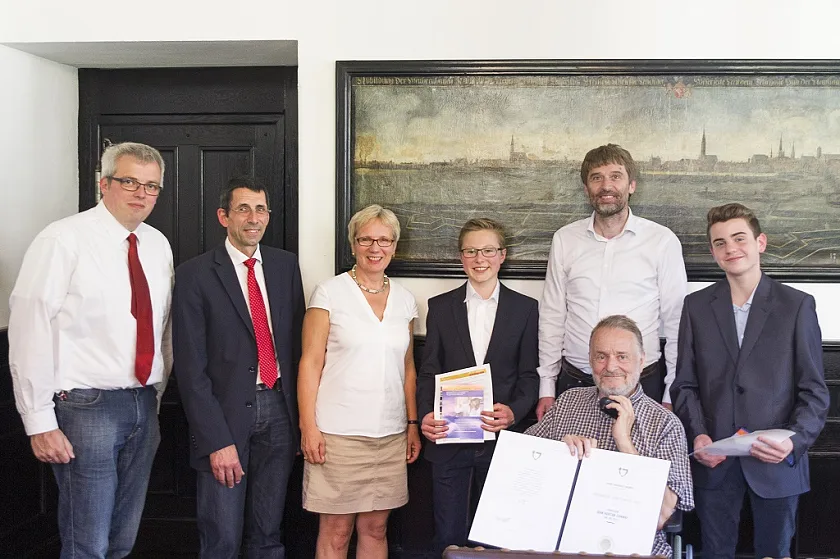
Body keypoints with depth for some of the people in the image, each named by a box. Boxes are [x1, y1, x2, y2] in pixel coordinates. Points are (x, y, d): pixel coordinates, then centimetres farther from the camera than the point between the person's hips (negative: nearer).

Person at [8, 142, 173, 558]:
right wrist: (40, 422, -14)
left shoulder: (159, 246, 8)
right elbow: (29, 333, -13)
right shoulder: (63, 240, -11)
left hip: (143, 405, 6)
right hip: (86, 407, -6)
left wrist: (155, 397, 14)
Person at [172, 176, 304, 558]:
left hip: (279, 410, 4)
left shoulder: (285, 265, 8)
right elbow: (191, 367, -9)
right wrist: (217, 440, -14)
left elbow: (298, 341, 11)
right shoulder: (195, 275, -5)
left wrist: (302, 413, 5)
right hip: (226, 412, -4)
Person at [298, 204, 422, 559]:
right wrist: (308, 426, -10)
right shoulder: (329, 293, -3)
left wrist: (413, 424, 12)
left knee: (375, 529, 10)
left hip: (391, 434, 4)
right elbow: (310, 363, -5)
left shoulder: (404, 300, 10)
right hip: (338, 433, -4)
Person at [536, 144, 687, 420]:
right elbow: (552, 316, 8)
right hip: (574, 381, 2)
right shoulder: (564, 239, 4)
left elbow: (675, 322, 0)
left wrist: (671, 395, -1)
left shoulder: (663, 241, -2)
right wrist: (546, 388, 6)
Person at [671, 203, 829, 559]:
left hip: (776, 461, -1)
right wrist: (698, 435, -9)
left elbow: (814, 390, -3)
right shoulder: (697, 306, 4)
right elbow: (685, 384, 6)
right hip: (714, 460, 2)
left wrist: (795, 440, -19)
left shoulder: (797, 306, -2)